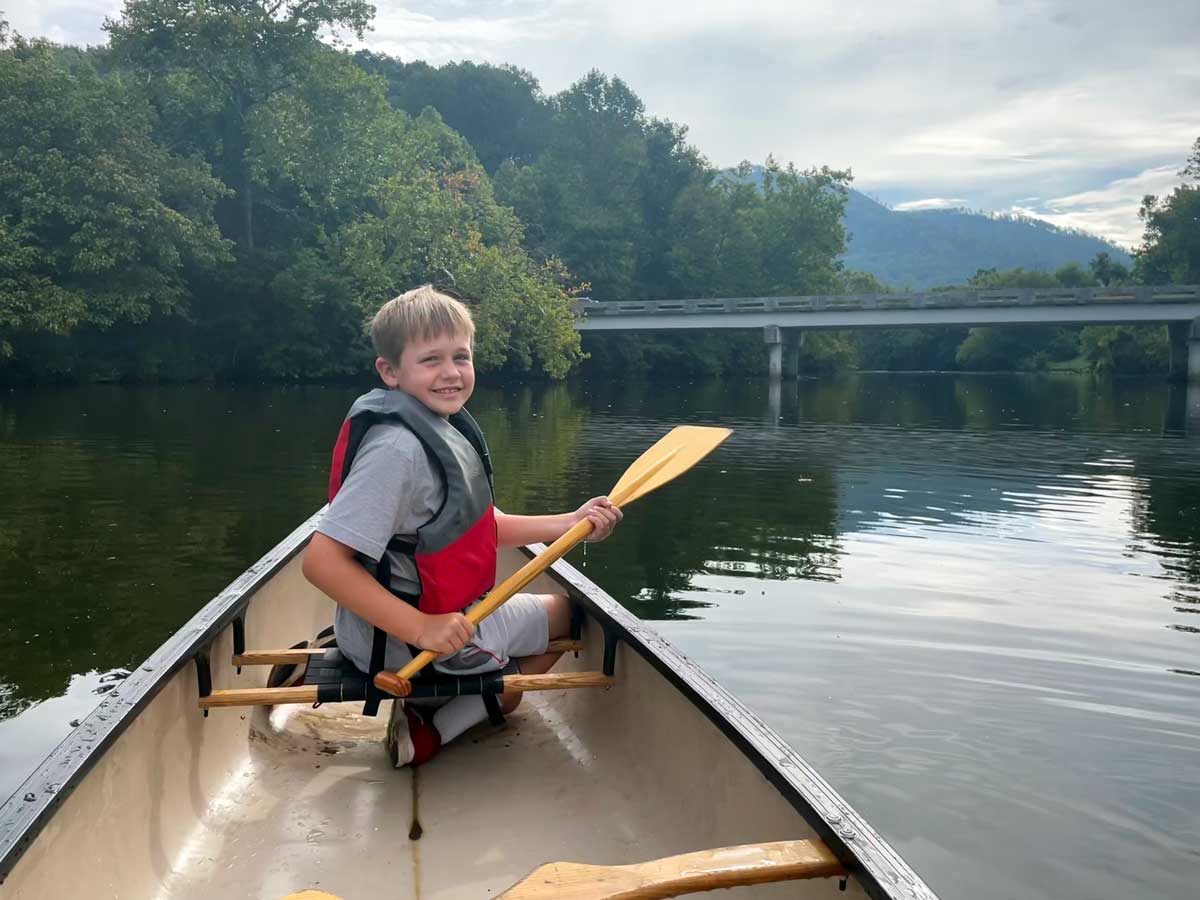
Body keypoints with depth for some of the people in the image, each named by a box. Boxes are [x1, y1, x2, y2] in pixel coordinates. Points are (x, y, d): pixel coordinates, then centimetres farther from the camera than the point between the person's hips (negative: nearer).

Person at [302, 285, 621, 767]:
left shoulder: (445, 427, 3)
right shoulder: (398, 447, -27)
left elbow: (482, 526, 8)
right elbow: (321, 561, -32)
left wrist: (569, 523, -3)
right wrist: (422, 628, -32)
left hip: (434, 615, 10)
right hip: (400, 639, -10)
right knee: (562, 615, 9)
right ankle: (427, 732, 6)